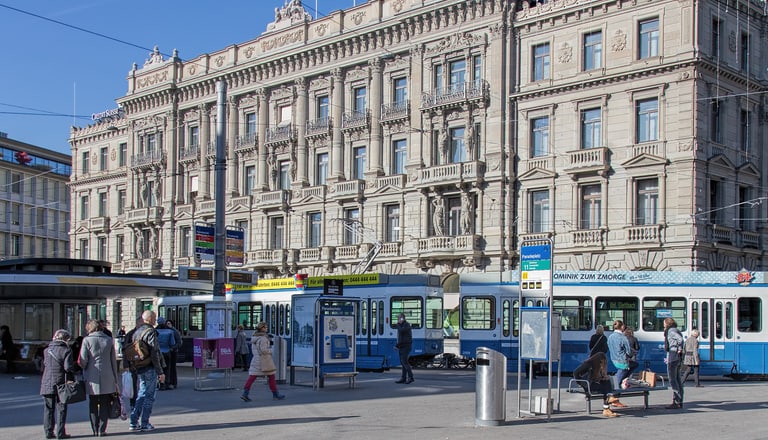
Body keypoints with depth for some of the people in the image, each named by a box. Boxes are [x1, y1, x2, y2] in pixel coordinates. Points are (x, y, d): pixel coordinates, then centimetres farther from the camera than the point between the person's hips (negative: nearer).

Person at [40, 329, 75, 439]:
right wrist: (71, 377, -1)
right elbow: (68, 367, -15)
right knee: (61, 409, 3)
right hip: (61, 384, -4)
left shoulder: (46, 350, 8)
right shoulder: (66, 350, -9)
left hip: (47, 384, 4)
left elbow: (43, 366, 13)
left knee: (48, 409, 12)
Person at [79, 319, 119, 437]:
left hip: (92, 379, -1)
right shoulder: (109, 340, 4)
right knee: (104, 405, 7)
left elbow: (83, 360, -8)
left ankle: (95, 430, 8)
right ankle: (102, 430, 3)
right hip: (107, 378, 2)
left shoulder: (87, 340, -4)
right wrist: (115, 379, 12)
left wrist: (84, 370, 14)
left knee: (93, 405, 9)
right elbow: (114, 361, 6)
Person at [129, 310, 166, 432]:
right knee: (149, 396, -1)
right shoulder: (150, 332, -13)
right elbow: (154, 354, -18)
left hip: (140, 370, 8)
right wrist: (160, 372, -15)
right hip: (150, 369, -8)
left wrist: (135, 368, 21)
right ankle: (144, 424, 2)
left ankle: (134, 422, 13)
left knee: (141, 394, 16)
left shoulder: (136, 332, 14)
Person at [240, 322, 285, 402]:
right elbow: (264, 350, -23)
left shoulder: (255, 337, 11)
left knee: (252, 377, 0)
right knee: (271, 377, 6)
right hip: (264, 360, -8)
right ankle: (275, 394, 13)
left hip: (256, 359, 8)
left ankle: (245, 393, -11)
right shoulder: (263, 338, -16)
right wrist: (270, 351, -4)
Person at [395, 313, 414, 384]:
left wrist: (398, 324, -10)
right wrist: (397, 345, 18)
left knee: (404, 361, -15)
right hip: (401, 347, 9)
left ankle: (410, 377, -14)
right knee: (403, 362, 7)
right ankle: (403, 378, 7)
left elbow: (401, 331, -27)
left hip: (406, 346, -9)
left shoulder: (407, 325, -10)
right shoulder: (401, 325, 19)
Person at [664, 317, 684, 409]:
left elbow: (680, 339, -25)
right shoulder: (676, 331, 18)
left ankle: (676, 402, -9)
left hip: (672, 358, -10)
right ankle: (679, 402, 14)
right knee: (678, 380, 11)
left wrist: (679, 349, -15)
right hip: (678, 359, 10)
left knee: (673, 380, -8)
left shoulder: (671, 331, -11)